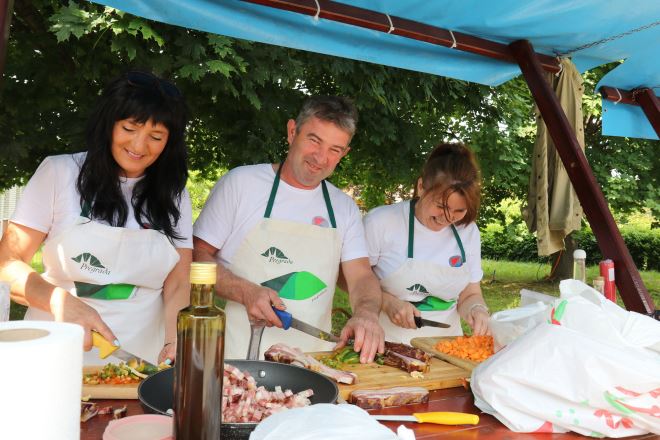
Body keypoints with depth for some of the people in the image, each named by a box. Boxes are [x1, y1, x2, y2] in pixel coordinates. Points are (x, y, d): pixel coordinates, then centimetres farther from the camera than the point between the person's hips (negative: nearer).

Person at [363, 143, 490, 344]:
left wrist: (476, 310, -9)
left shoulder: (469, 231, 4)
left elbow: (470, 295, 11)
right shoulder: (380, 221, -11)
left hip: (445, 346, 4)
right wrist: (387, 302, -18)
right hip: (387, 342, -3)